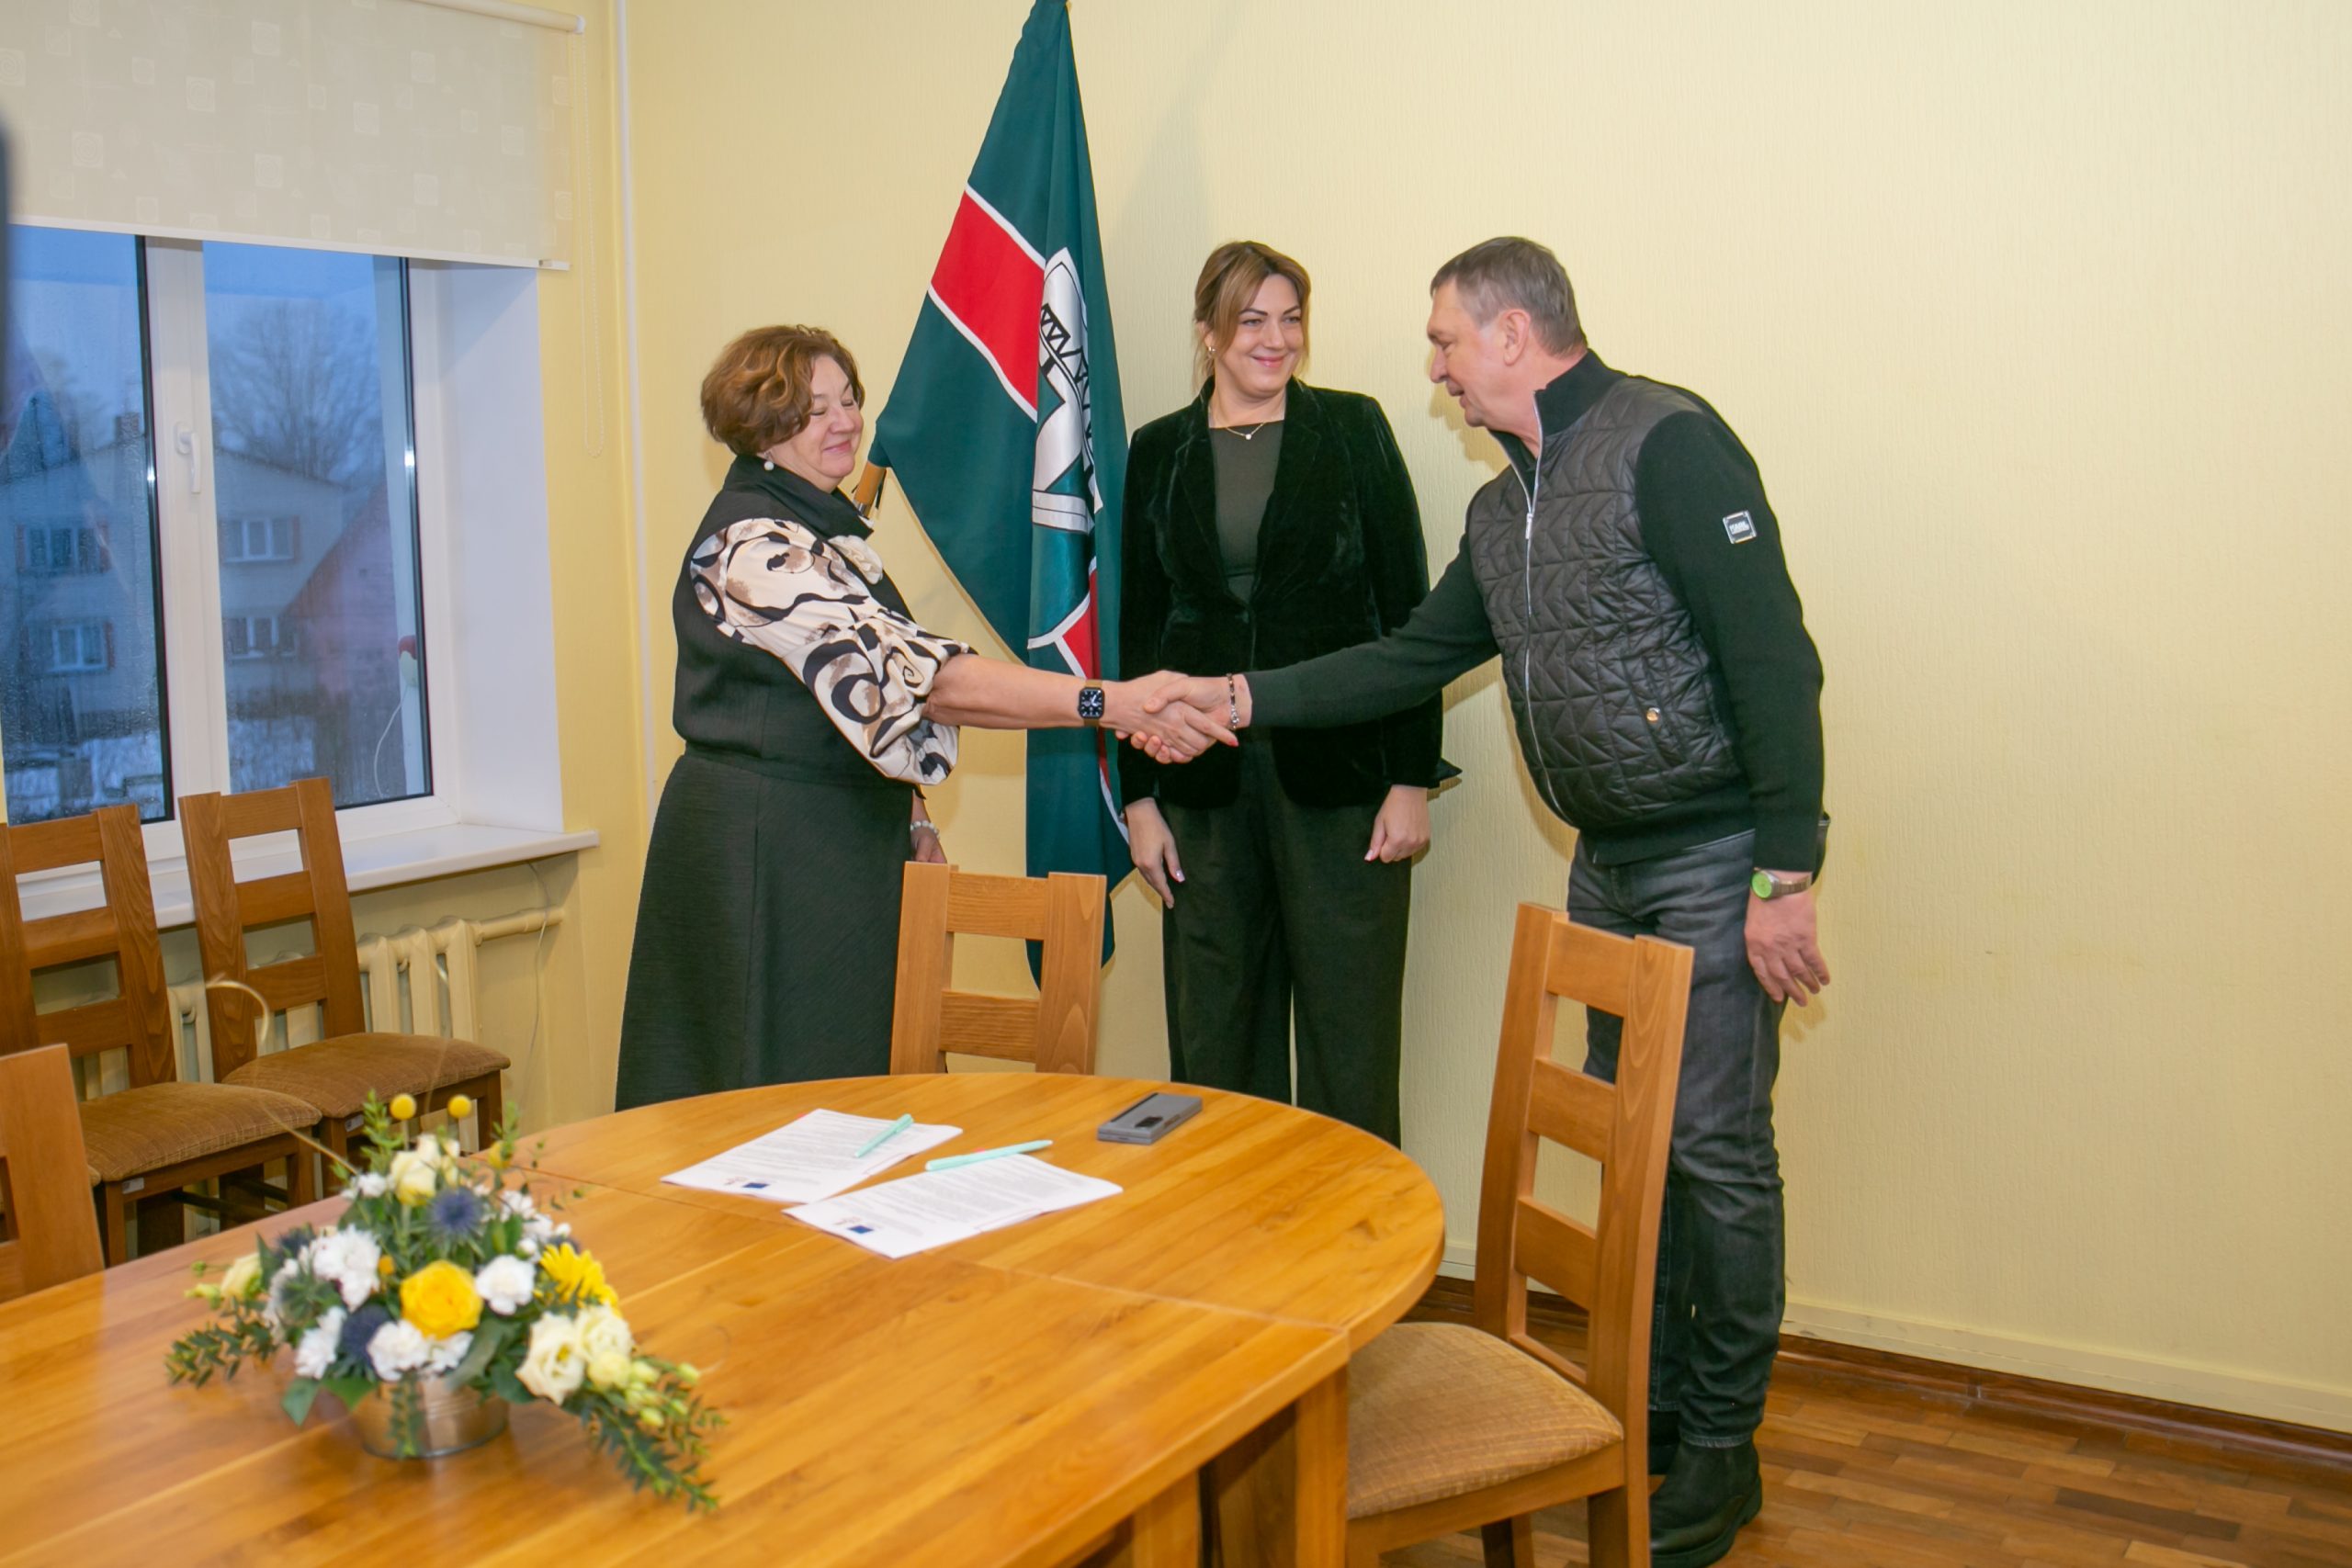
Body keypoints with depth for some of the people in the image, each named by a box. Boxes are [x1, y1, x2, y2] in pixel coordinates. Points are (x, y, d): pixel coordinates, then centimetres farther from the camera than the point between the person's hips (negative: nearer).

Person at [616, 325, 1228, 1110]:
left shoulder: (823, 523, 13)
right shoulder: (752, 545, -20)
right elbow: (917, 673, -29)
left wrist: (910, 820, 11)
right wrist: (1112, 704, -34)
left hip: (843, 839, 10)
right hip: (769, 856, -10)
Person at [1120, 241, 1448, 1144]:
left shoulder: (1352, 429, 3)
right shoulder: (1160, 452, 9)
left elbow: (1406, 610, 0)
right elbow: (1137, 630, 10)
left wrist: (1413, 776, -6)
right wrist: (1138, 795, 4)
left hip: (1339, 771, -2)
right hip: (1205, 782, 2)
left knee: (1350, 1037, 1)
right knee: (1213, 1040, 8)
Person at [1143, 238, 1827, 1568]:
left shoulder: (1666, 441, -14)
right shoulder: (1505, 507, 14)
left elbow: (1772, 658, -19)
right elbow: (1416, 658, 19)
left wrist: (1785, 875, -21)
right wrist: (1243, 698, 12)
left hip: (1716, 859, -8)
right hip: (1608, 863, 8)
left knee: (1716, 1148, -2)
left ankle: (1722, 1449, 12)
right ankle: (1649, 1406, 27)